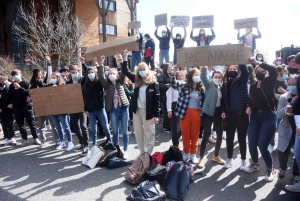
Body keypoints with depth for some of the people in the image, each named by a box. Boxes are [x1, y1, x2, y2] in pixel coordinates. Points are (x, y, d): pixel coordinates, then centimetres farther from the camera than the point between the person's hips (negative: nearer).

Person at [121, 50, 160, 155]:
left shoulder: (153, 83, -7)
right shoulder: (136, 80, 6)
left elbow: (156, 99, -9)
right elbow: (125, 71, 8)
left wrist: (156, 115, -14)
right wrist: (125, 56, -1)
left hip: (148, 111, -5)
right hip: (137, 110, 5)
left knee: (149, 132, 5)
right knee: (138, 132, 14)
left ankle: (149, 153, 15)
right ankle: (142, 151, 29)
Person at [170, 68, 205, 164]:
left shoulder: (201, 88, 5)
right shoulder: (184, 85, 0)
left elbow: (204, 102, 8)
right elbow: (173, 82, -4)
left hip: (196, 114, 2)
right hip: (185, 113, -1)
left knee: (195, 135, 10)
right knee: (185, 134, 9)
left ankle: (193, 154, 27)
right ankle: (186, 153, 28)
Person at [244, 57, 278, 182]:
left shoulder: (269, 83, -3)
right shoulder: (252, 86, 13)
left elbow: (273, 71, -23)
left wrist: (258, 62, -20)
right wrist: (249, 107, -3)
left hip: (269, 116, -5)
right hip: (255, 116, 5)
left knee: (262, 145, -10)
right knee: (251, 143, 1)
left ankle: (270, 169, 14)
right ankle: (255, 164, 29)